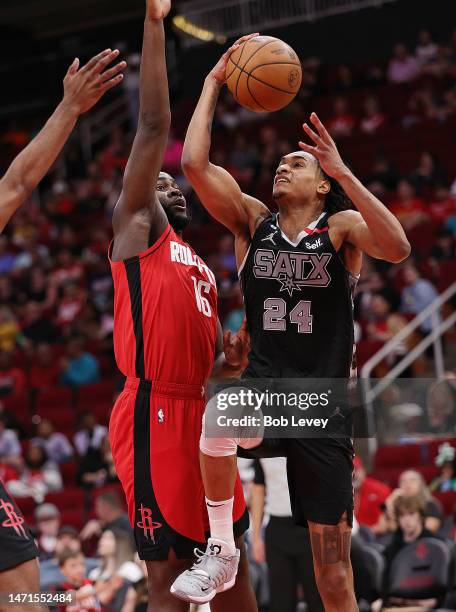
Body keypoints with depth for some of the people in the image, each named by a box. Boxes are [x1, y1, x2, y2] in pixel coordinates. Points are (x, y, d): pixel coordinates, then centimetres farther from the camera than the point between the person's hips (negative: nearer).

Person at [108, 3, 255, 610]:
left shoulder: (199, 267, 25)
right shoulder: (134, 230, 5)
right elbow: (154, 125, -2)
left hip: (202, 418, 8)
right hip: (156, 417, -8)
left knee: (230, 563, 10)